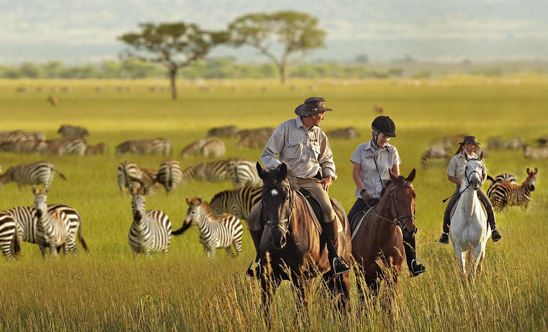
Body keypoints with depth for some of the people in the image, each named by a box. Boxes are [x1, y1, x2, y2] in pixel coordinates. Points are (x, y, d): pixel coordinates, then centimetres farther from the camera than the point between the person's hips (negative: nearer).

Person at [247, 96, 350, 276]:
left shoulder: (320, 135, 10)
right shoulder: (286, 128, -4)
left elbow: (327, 160, 25)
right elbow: (267, 154, -2)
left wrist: (329, 175, 5)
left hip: (311, 181, 2)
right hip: (286, 179, -2)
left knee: (328, 210, -25)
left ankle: (335, 256, -14)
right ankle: (260, 257, 4)